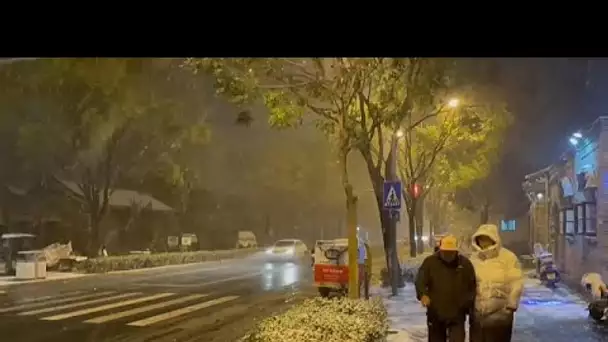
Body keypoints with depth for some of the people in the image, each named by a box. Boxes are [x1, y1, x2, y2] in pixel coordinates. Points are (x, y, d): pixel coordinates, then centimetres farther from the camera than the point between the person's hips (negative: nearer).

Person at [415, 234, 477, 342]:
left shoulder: (465, 263, 1)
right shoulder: (430, 262, -3)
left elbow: (472, 286, 9)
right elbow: (420, 281, -14)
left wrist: (468, 305, 4)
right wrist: (423, 294, -34)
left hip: (457, 314, 0)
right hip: (435, 314, 0)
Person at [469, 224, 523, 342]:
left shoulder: (508, 257, -7)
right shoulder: (474, 258, 8)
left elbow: (516, 282, -9)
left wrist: (511, 305, -13)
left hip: (500, 312, -5)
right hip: (477, 312, 5)